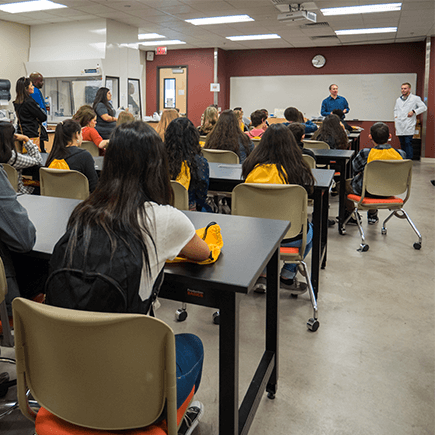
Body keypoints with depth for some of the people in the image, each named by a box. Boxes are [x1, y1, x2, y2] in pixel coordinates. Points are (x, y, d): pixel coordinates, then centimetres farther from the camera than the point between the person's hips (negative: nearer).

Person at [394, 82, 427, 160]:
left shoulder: (415, 98, 2)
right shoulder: (398, 99, 19)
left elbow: (424, 107, 2)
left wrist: (413, 111, -11)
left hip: (408, 126, -5)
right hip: (399, 126, 5)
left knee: (408, 143, -12)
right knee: (402, 144, 8)